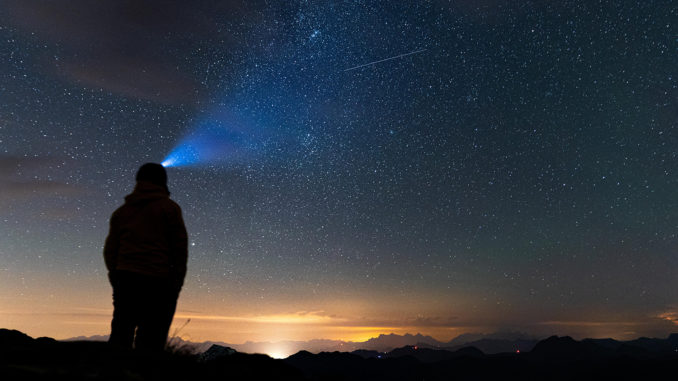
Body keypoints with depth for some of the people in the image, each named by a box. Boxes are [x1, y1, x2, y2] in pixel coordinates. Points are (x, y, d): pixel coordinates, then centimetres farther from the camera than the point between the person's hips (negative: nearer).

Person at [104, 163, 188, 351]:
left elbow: (110, 249, 14)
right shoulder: (169, 208, 2)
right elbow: (180, 246, -3)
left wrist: (116, 278, 17)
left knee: (120, 336, 9)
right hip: (158, 281, -4)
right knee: (151, 341, -4)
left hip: (125, 279, 5)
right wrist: (177, 279, 3)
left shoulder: (121, 211, 18)